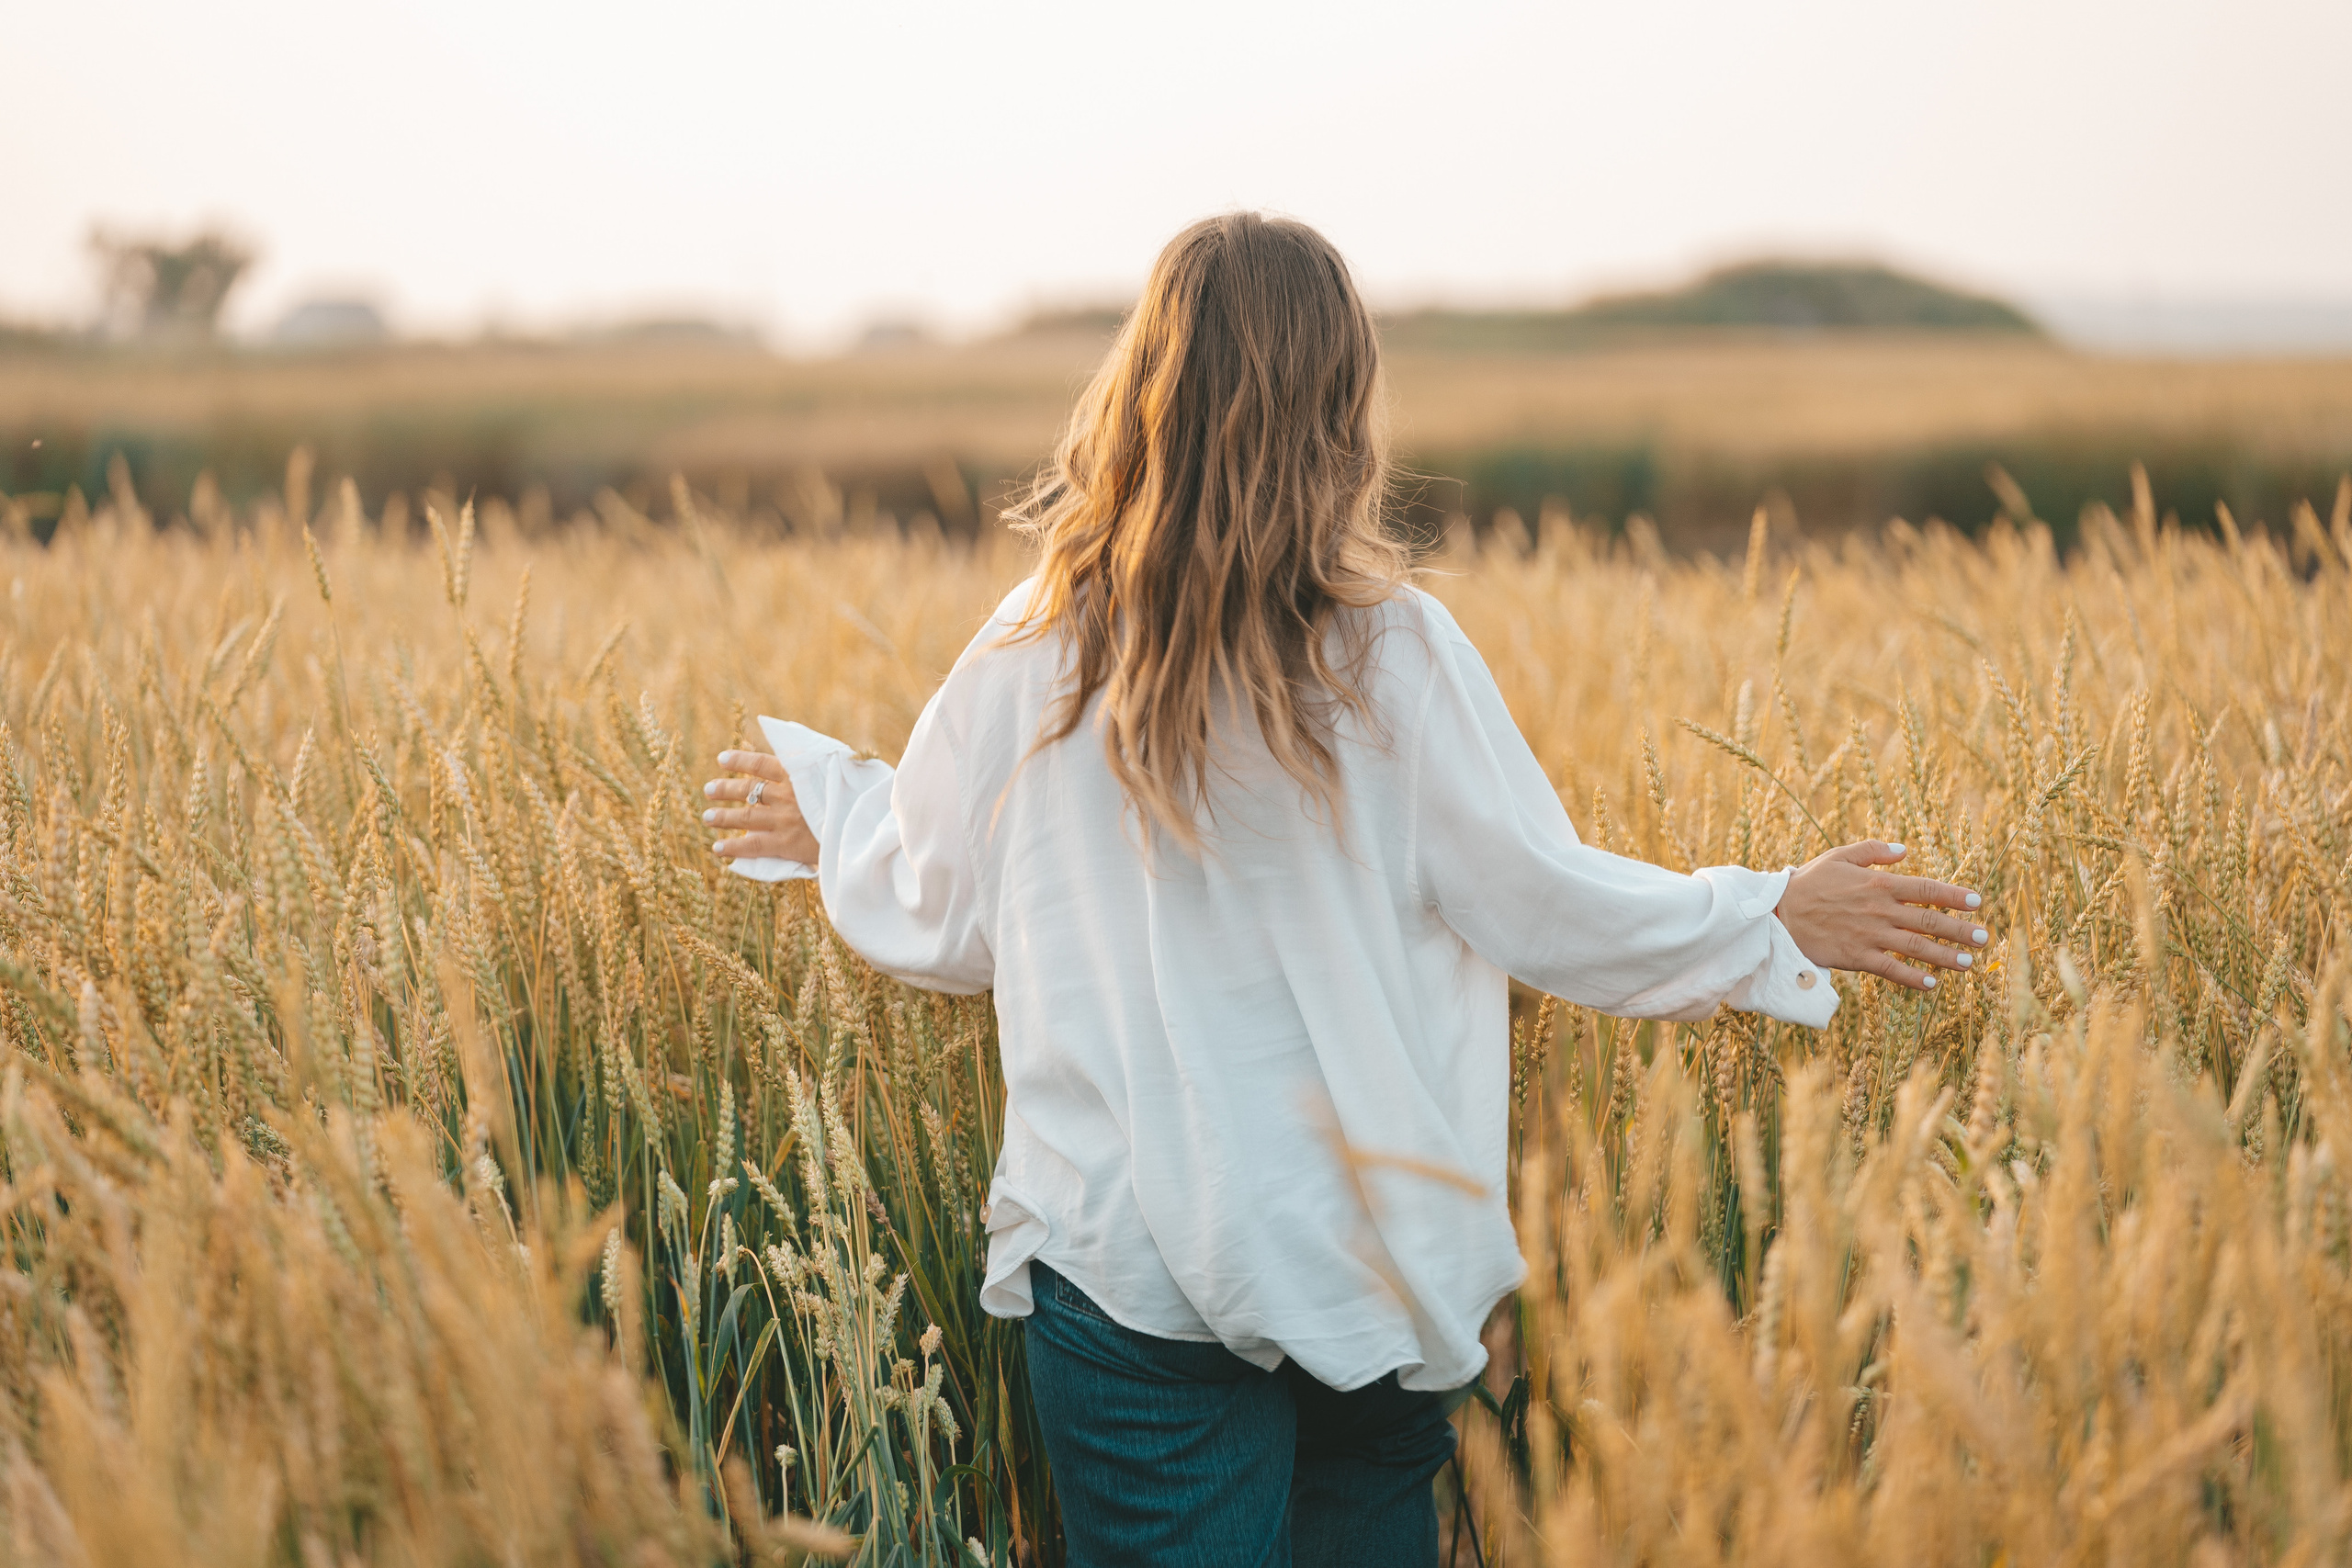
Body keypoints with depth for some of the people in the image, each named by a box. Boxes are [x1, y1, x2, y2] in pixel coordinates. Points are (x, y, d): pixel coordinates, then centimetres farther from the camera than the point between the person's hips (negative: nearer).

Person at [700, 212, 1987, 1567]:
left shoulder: (1034, 656, -5)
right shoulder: (1393, 654, -12)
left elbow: (940, 920, 6)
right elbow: (1544, 909, -8)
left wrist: (832, 809, 26)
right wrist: (1777, 920, 5)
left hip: (1123, 1265, 1)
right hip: (1361, 1261, 0)